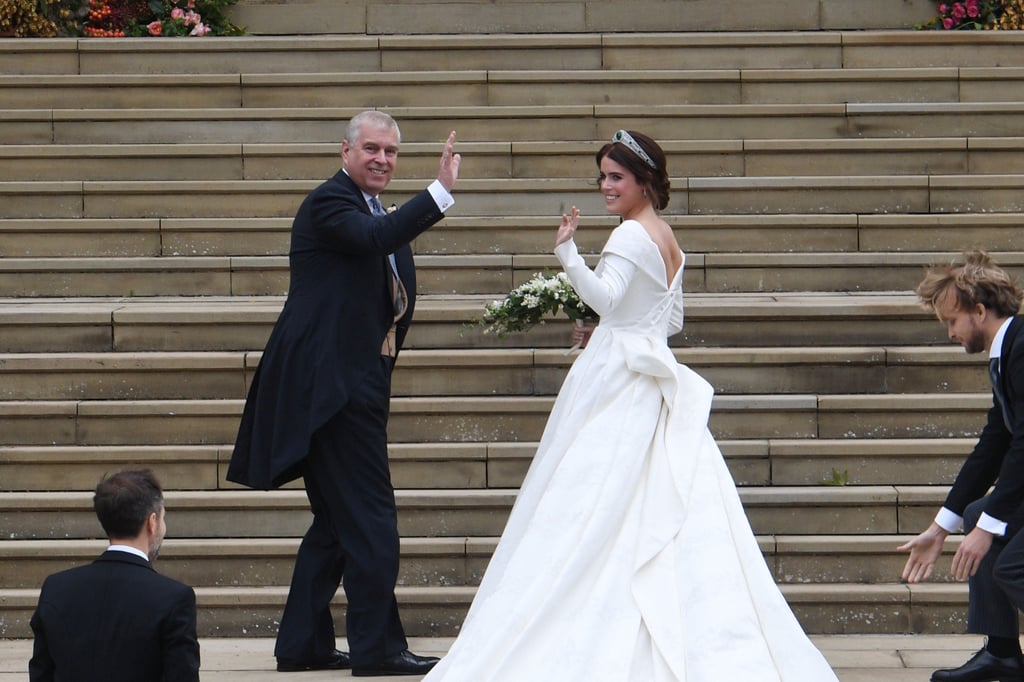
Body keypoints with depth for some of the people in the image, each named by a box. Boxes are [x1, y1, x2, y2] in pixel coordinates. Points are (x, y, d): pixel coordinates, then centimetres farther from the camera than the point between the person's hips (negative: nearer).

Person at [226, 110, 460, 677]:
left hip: (356, 386, 10)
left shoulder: (378, 213, 20)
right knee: (369, 516, -11)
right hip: (335, 387, -10)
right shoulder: (329, 203, -10)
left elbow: (394, 293, 25)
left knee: (336, 520, 13)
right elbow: (373, 239, -31)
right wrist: (441, 191, -36)